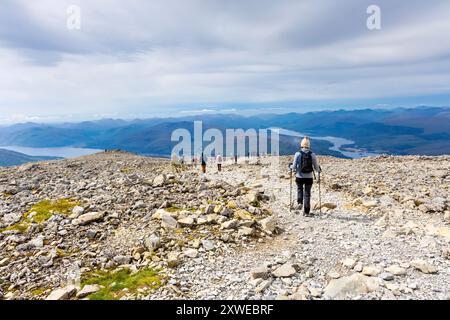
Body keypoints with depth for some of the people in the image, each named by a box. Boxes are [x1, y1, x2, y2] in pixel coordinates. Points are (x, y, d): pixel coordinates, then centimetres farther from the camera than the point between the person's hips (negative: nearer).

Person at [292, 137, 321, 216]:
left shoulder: (298, 154, -8)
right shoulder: (313, 154, -4)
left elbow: (294, 167, -6)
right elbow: (316, 168, -1)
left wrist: (292, 167, 17)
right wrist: (318, 170, 22)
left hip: (299, 176, 0)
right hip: (309, 177, 0)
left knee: (300, 189, 27)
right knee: (307, 193, 10)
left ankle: (300, 203, 7)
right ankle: (306, 212, 11)